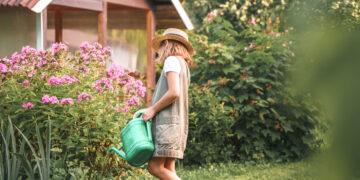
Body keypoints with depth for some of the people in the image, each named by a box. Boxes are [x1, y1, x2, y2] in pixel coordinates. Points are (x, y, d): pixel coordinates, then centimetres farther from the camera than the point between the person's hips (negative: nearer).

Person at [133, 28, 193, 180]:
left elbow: (174, 92, -18)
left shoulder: (172, 61, -5)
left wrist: (153, 109, -9)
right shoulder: (183, 65, 23)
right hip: (178, 123, 10)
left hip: (168, 123, -10)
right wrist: (148, 110, 16)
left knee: (155, 167, -12)